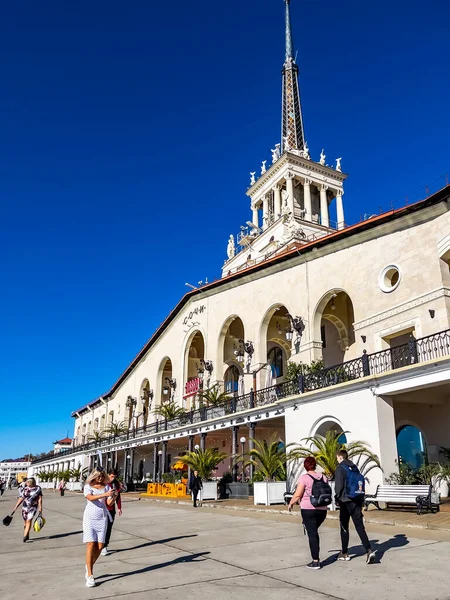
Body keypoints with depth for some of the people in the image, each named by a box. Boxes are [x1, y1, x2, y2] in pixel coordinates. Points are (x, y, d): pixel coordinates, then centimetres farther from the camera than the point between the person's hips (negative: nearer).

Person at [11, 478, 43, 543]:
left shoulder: (38, 488, -6)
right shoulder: (25, 489, 3)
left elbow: (40, 498, -6)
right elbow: (21, 498, 8)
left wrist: (40, 508, -12)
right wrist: (15, 508, 5)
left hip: (33, 507, -4)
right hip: (25, 506, 4)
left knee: (29, 521, -14)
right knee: (25, 521, 11)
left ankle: (25, 536, -15)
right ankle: (27, 536, 28)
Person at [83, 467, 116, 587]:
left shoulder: (106, 487, 6)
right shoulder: (88, 486, 0)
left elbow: (109, 503, -1)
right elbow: (90, 497, -20)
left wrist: (113, 498, -24)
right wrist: (104, 494, -32)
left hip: (102, 518, 3)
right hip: (90, 517, -2)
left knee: (100, 546, 0)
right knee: (91, 544, -11)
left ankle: (89, 566, 26)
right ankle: (90, 576, -4)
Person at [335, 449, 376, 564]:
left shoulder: (340, 468, -8)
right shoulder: (355, 468, 11)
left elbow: (339, 485, -15)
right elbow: (360, 482, 12)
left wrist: (337, 498, -4)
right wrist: (361, 500, 15)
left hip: (346, 501, -5)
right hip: (358, 500, 5)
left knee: (344, 527, 8)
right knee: (360, 526, 3)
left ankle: (344, 553, 16)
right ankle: (369, 550, -12)